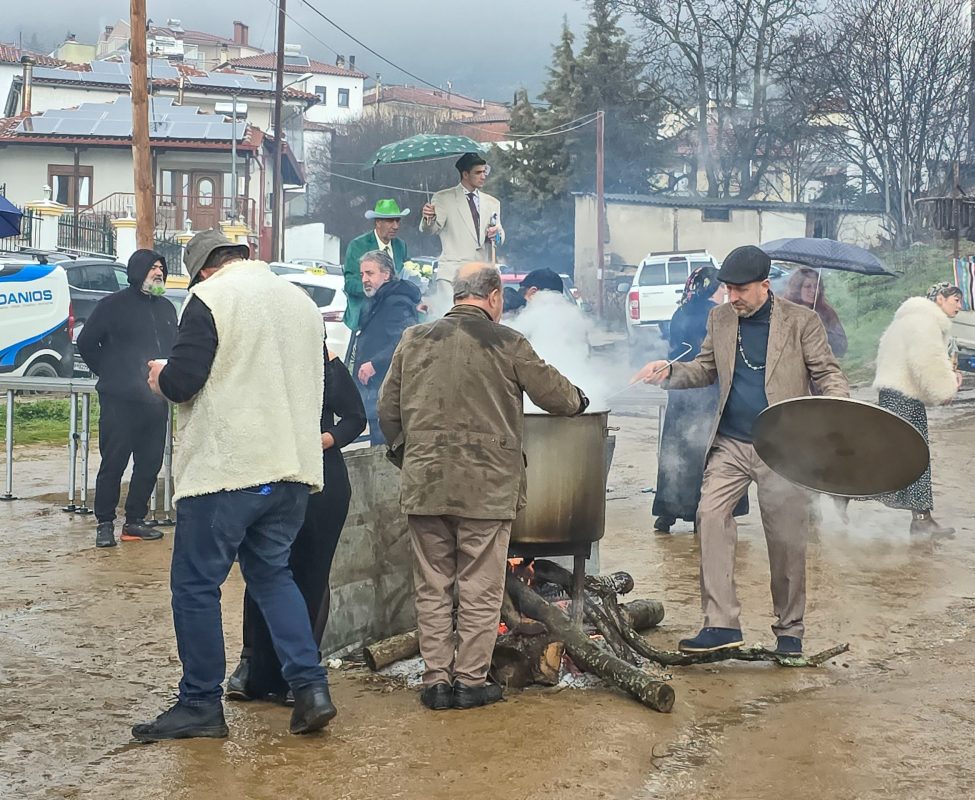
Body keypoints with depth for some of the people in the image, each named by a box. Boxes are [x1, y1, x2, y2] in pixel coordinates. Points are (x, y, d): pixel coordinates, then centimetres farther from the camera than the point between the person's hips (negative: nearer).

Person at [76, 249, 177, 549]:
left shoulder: (166, 308, 15)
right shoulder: (114, 305, -2)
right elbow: (86, 342, 2)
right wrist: (110, 374, 3)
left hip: (156, 401, 6)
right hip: (119, 401, -6)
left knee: (150, 464, 8)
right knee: (113, 464, -3)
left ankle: (135, 521, 18)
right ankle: (104, 524, 5)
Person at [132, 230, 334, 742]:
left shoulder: (210, 297, -8)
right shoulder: (301, 300, 13)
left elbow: (181, 382, -14)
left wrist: (160, 377, 8)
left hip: (226, 468, -7)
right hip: (293, 468, 7)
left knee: (196, 584, 4)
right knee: (272, 573, 18)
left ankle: (201, 705, 9)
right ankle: (310, 687, 8)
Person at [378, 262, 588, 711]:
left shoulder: (414, 340, 6)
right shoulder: (507, 344, -5)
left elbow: (388, 409, 11)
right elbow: (555, 394, 4)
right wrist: (579, 401, 26)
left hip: (423, 485, 3)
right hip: (486, 489, -3)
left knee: (432, 589, 11)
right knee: (480, 590, 7)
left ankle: (436, 680, 14)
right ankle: (471, 681, 11)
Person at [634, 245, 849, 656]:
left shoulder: (801, 321, -1)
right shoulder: (720, 319, 10)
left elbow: (827, 372, 1)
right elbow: (706, 369, 18)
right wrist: (669, 372, -1)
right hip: (730, 444, 3)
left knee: (786, 538, 1)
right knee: (711, 514, -15)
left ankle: (789, 629, 19)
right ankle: (721, 624, -13)